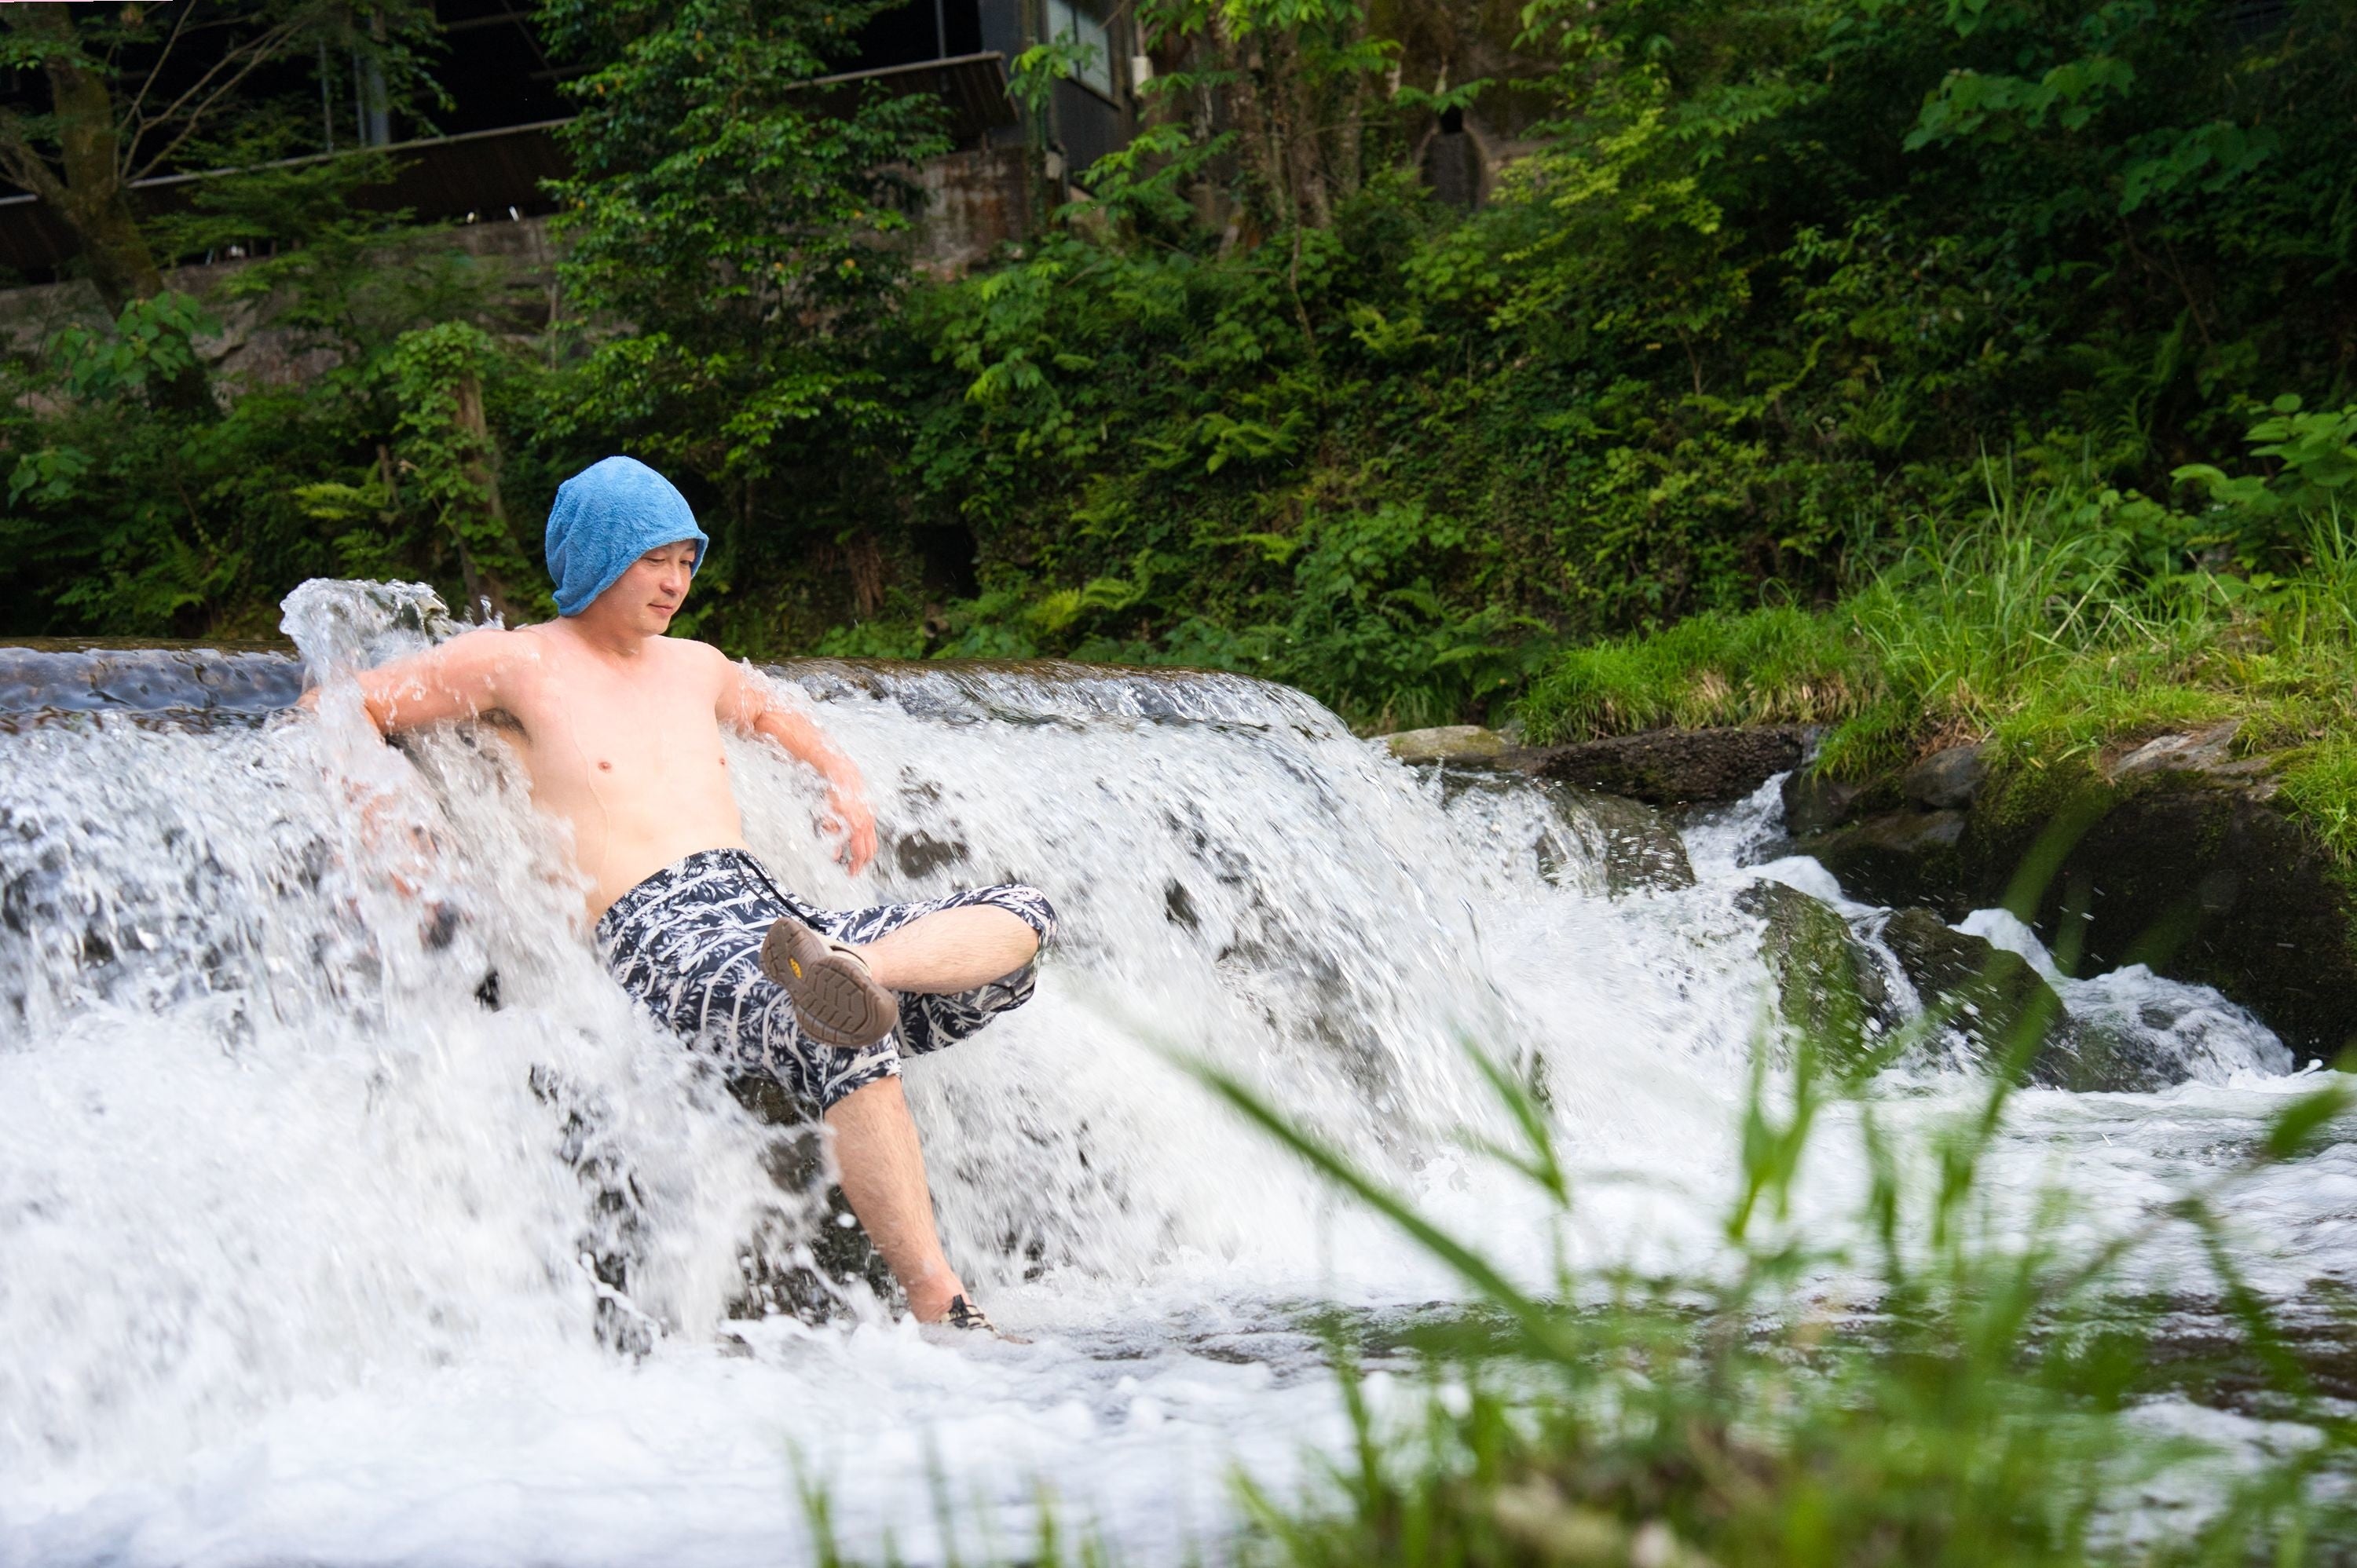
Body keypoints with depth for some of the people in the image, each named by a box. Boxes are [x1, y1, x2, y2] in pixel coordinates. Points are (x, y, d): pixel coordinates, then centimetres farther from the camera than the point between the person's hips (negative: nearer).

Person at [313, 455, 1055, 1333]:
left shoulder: (695, 666, 27)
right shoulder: (520, 663, 8)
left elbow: (771, 710, 50)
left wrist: (842, 779, 30)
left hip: (770, 913, 8)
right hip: (658, 938, -8)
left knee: (1021, 918, -12)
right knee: (848, 1043, -40)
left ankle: (842, 966, -40)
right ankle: (940, 1308, -41)